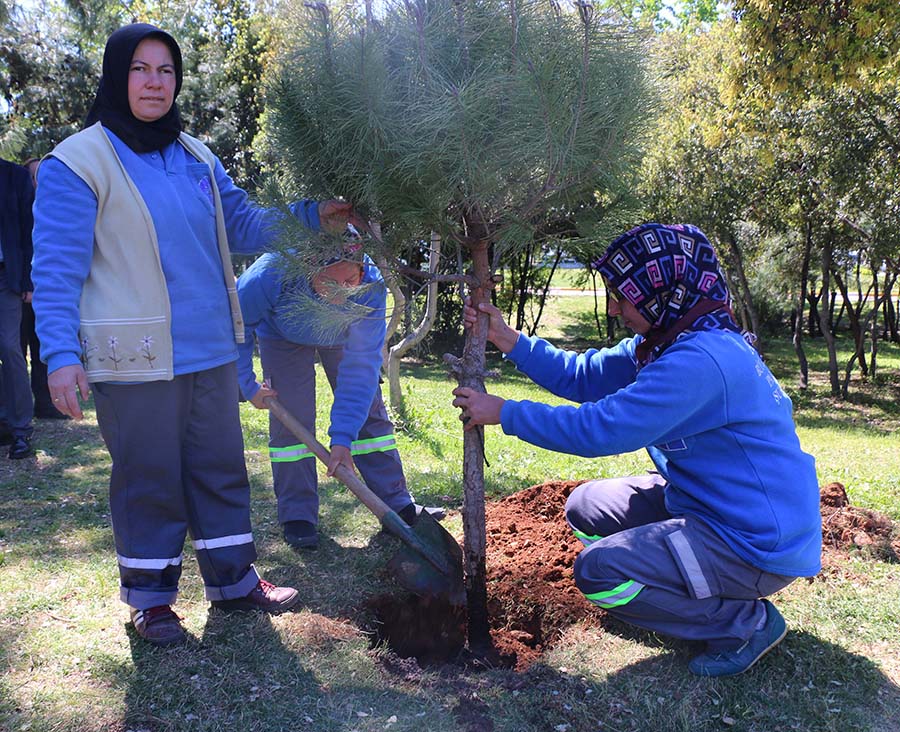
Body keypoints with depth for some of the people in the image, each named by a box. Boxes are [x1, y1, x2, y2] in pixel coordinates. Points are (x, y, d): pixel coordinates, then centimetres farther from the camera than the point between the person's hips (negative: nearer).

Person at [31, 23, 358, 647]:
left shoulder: (197, 159, 11)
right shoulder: (77, 162, -6)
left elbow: (244, 224, 11)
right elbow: (56, 269, -8)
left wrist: (313, 216, -3)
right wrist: (61, 355, -15)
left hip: (211, 350, 6)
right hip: (136, 359, -5)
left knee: (221, 468, 13)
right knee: (149, 478, 6)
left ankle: (232, 579, 30)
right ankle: (150, 595, 26)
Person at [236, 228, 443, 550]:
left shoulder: (371, 286, -38)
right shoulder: (272, 275, -41)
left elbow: (361, 367, -37)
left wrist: (343, 437, -40)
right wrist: (248, 385, -26)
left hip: (343, 336, 1)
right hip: (283, 335, -1)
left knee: (369, 412, 0)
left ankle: (398, 505, 11)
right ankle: (297, 517, 3)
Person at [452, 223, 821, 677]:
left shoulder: (702, 359, -30)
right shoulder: (666, 342, 2)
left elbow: (600, 429, -29)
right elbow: (583, 376, 5)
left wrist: (505, 413, -19)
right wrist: (509, 341, -2)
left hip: (759, 543, -10)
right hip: (705, 502, 10)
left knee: (597, 572, -18)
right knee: (586, 508, 11)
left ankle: (748, 623, -1)